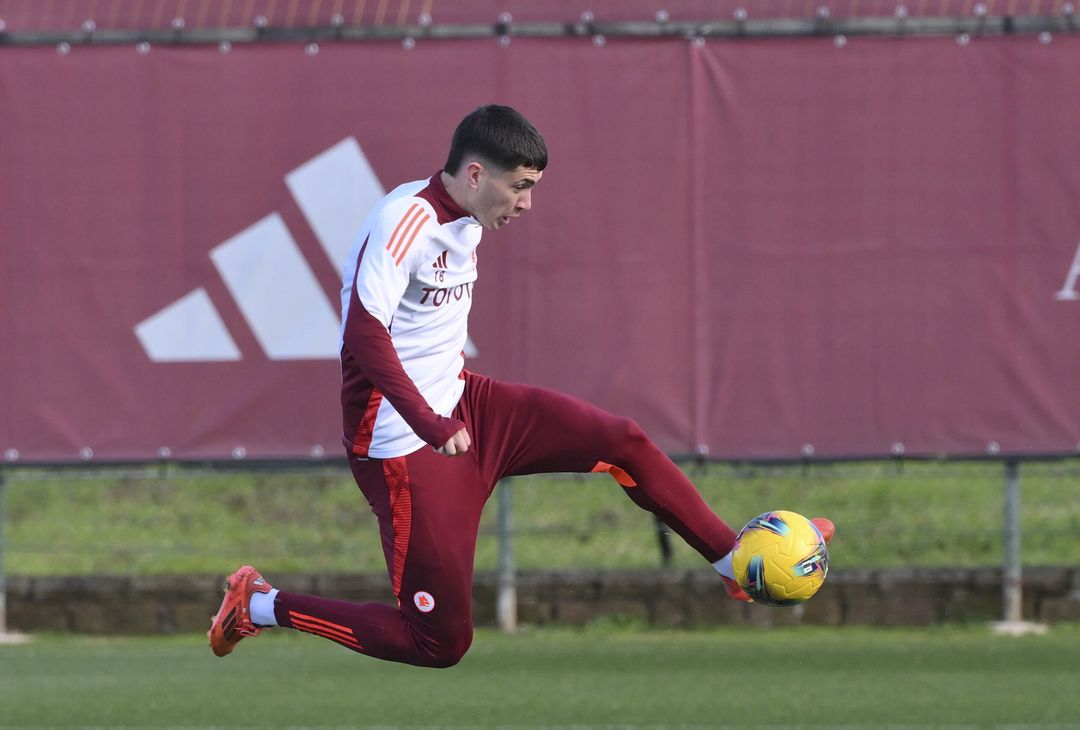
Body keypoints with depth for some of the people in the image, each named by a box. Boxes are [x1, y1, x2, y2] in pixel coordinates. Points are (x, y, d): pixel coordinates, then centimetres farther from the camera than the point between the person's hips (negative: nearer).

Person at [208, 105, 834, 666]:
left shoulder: (464, 222, 7)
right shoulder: (407, 220, -23)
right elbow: (364, 334, -30)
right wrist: (431, 425, -36)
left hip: (461, 410, 9)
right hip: (404, 444, -9)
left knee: (623, 442, 3)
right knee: (441, 642, -4)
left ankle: (737, 563, 17)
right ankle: (261, 606, 9)